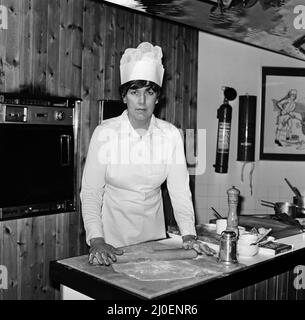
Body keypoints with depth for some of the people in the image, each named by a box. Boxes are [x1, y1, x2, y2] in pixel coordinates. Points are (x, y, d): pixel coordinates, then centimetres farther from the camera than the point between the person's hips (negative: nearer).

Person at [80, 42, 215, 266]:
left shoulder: (171, 135, -6)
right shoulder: (105, 133, -13)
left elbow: (180, 188, -7)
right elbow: (91, 192, -14)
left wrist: (189, 235, -16)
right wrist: (97, 240, -24)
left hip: (155, 235, 3)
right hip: (113, 237, -2)